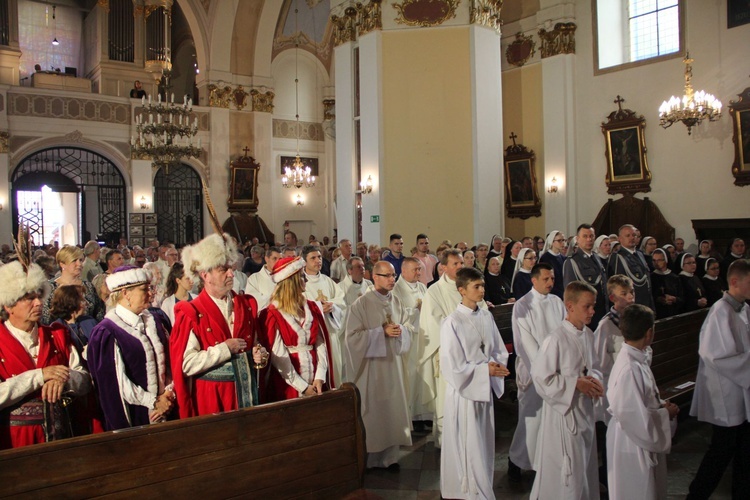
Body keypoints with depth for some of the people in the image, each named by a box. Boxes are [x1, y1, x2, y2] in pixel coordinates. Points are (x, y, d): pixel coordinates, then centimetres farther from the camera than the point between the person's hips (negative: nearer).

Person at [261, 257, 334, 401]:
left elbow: (321, 343, 1)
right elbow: (278, 357, -12)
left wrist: (320, 377, -10)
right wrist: (302, 387, -13)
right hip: (289, 386, -4)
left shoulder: (312, 308, 7)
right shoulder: (272, 315, -9)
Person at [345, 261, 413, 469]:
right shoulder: (361, 304, -10)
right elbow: (353, 335, -14)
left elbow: (408, 329, 12)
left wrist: (400, 330, -11)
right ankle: (367, 456, 16)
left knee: (392, 406, 7)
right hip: (370, 364, -5)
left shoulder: (396, 302, 6)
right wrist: (382, 332, -19)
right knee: (371, 409, 2)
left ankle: (390, 455, 19)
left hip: (392, 362, 5)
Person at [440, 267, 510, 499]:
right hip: (464, 391, -6)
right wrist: (485, 369, -17)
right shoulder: (452, 323, -16)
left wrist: (497, 365, -13)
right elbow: (453, 366, -16)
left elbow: (499, 350, 8)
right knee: (468, 447, 3)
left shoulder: (487, 316, 1)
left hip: (485, 388, 6)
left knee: (484, 444, 16)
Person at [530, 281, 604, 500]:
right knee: (566, 468, 3)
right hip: (563, 410, -7)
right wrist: (576, 383, -19)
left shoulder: (588, 335, 1)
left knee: (586, 463, 19)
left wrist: (594, 379, -6)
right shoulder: (556, 339, -22)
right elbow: (541, 377, -20)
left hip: (585, 408, 7)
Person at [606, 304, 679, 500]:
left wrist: (660, 405, -1)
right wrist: (666, 414, -14)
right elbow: (636, 419, -29)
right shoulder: (629, 369, -31)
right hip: (632, 448, -9)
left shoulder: (636, 359, 0)